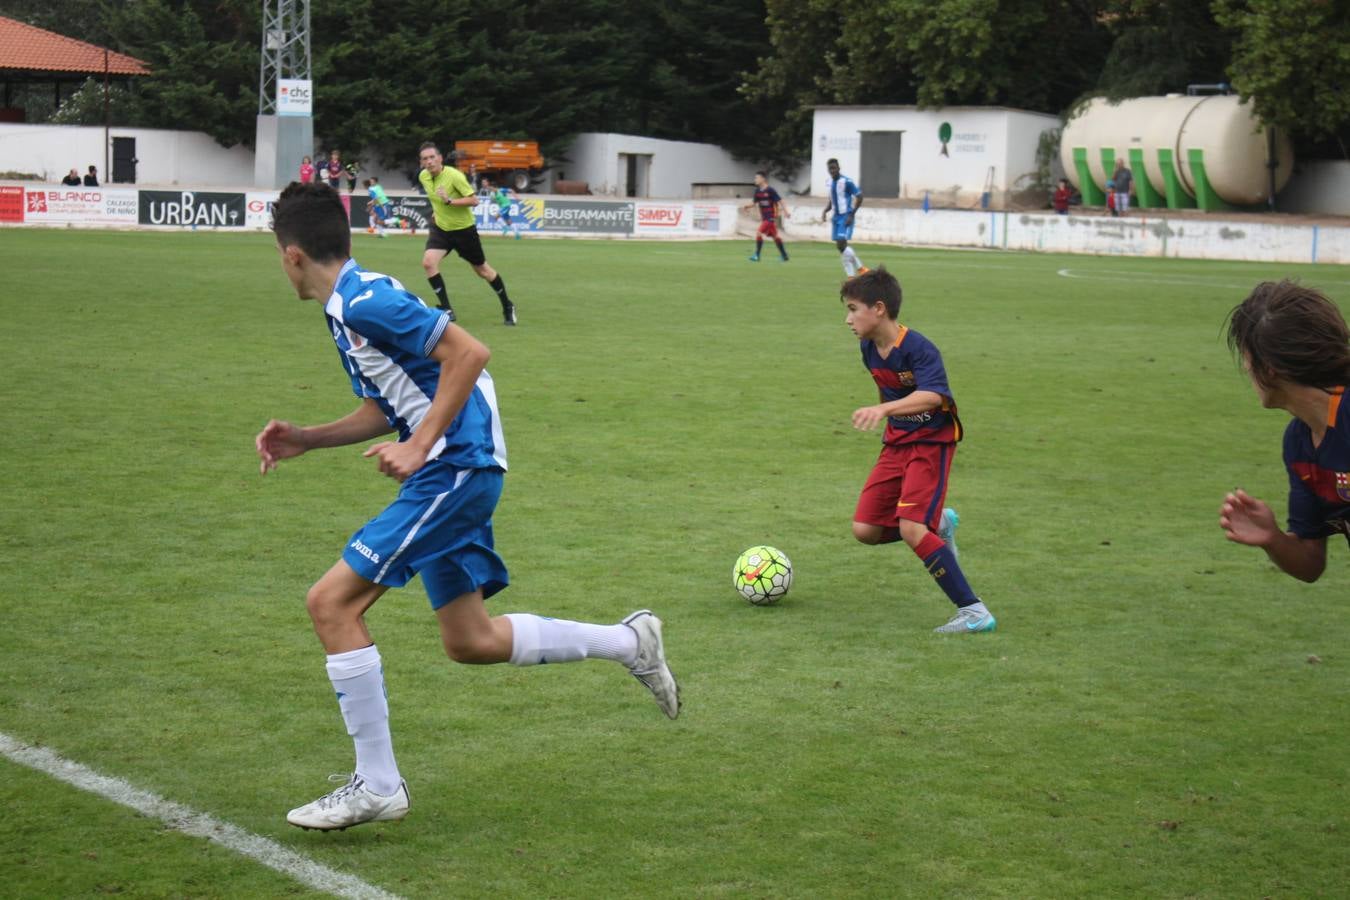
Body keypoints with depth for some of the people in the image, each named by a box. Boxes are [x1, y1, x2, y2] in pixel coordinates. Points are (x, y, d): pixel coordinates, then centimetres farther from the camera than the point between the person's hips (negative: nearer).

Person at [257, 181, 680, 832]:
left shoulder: (364, 300, -15)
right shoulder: (348, 306, 16)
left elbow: (469, 353, -21)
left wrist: (418, 447, -21)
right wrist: (303, 440, 14)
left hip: (455, 468, -10)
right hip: (459, 473, 10)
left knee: (331, 603, -10)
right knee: (469, 641, 16)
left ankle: (376, 785, -4)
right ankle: (628, 642, 25)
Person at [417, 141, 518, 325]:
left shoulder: (454, 176, -24)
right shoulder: (423, 177, -5)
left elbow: (474, 200, -24)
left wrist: (449, 201, -33)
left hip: (463, 228, -5)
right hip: (440, 227, 5)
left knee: (482, 269, 9)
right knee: (428, 262, -19)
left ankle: (507, 306, 30)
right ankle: (446, 309, -11)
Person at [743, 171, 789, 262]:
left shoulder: (770, 191, -15)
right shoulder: (758, 191, 7)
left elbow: (780, 201, -13)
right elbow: (754, 202, 14)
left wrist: (785, 212, -18)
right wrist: (745, 206, -5)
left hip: (771, 217, -8)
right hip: (764, 217, 8)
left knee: (759, 233, -16)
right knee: (774, 236, 15)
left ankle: (757, 255, -11)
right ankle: (784, 255, 24)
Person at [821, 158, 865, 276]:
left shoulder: (846, 182, -14)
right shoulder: (830, 182, 9)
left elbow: (859, 197, -12)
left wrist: (851, 214, -17)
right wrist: (825, 211, 6)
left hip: (846, 217, -8)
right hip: (836, 217, 8)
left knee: (841, 244, -16)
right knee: (840, 246, 7)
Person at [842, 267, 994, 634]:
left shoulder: (918, 349, -23)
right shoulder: (869, 348, 1)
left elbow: (932, 395, -41)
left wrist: (884, 409, -54)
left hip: (931, 442, -8)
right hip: (896, 443, 8)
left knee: (911, 528, -22)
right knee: (865, 530, -1)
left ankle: (973, 611, -15)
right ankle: (939, 525, 24)